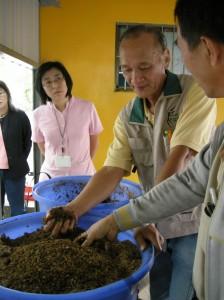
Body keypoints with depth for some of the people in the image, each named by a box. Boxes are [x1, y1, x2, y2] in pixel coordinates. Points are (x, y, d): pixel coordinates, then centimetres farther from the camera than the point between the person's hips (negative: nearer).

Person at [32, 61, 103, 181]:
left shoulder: (87, 108, -9)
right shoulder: (38, 114, -5)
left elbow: (94, 140, 5)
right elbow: (43, 147, 10)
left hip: (83, 174, -1)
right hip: (51, 176, 1)